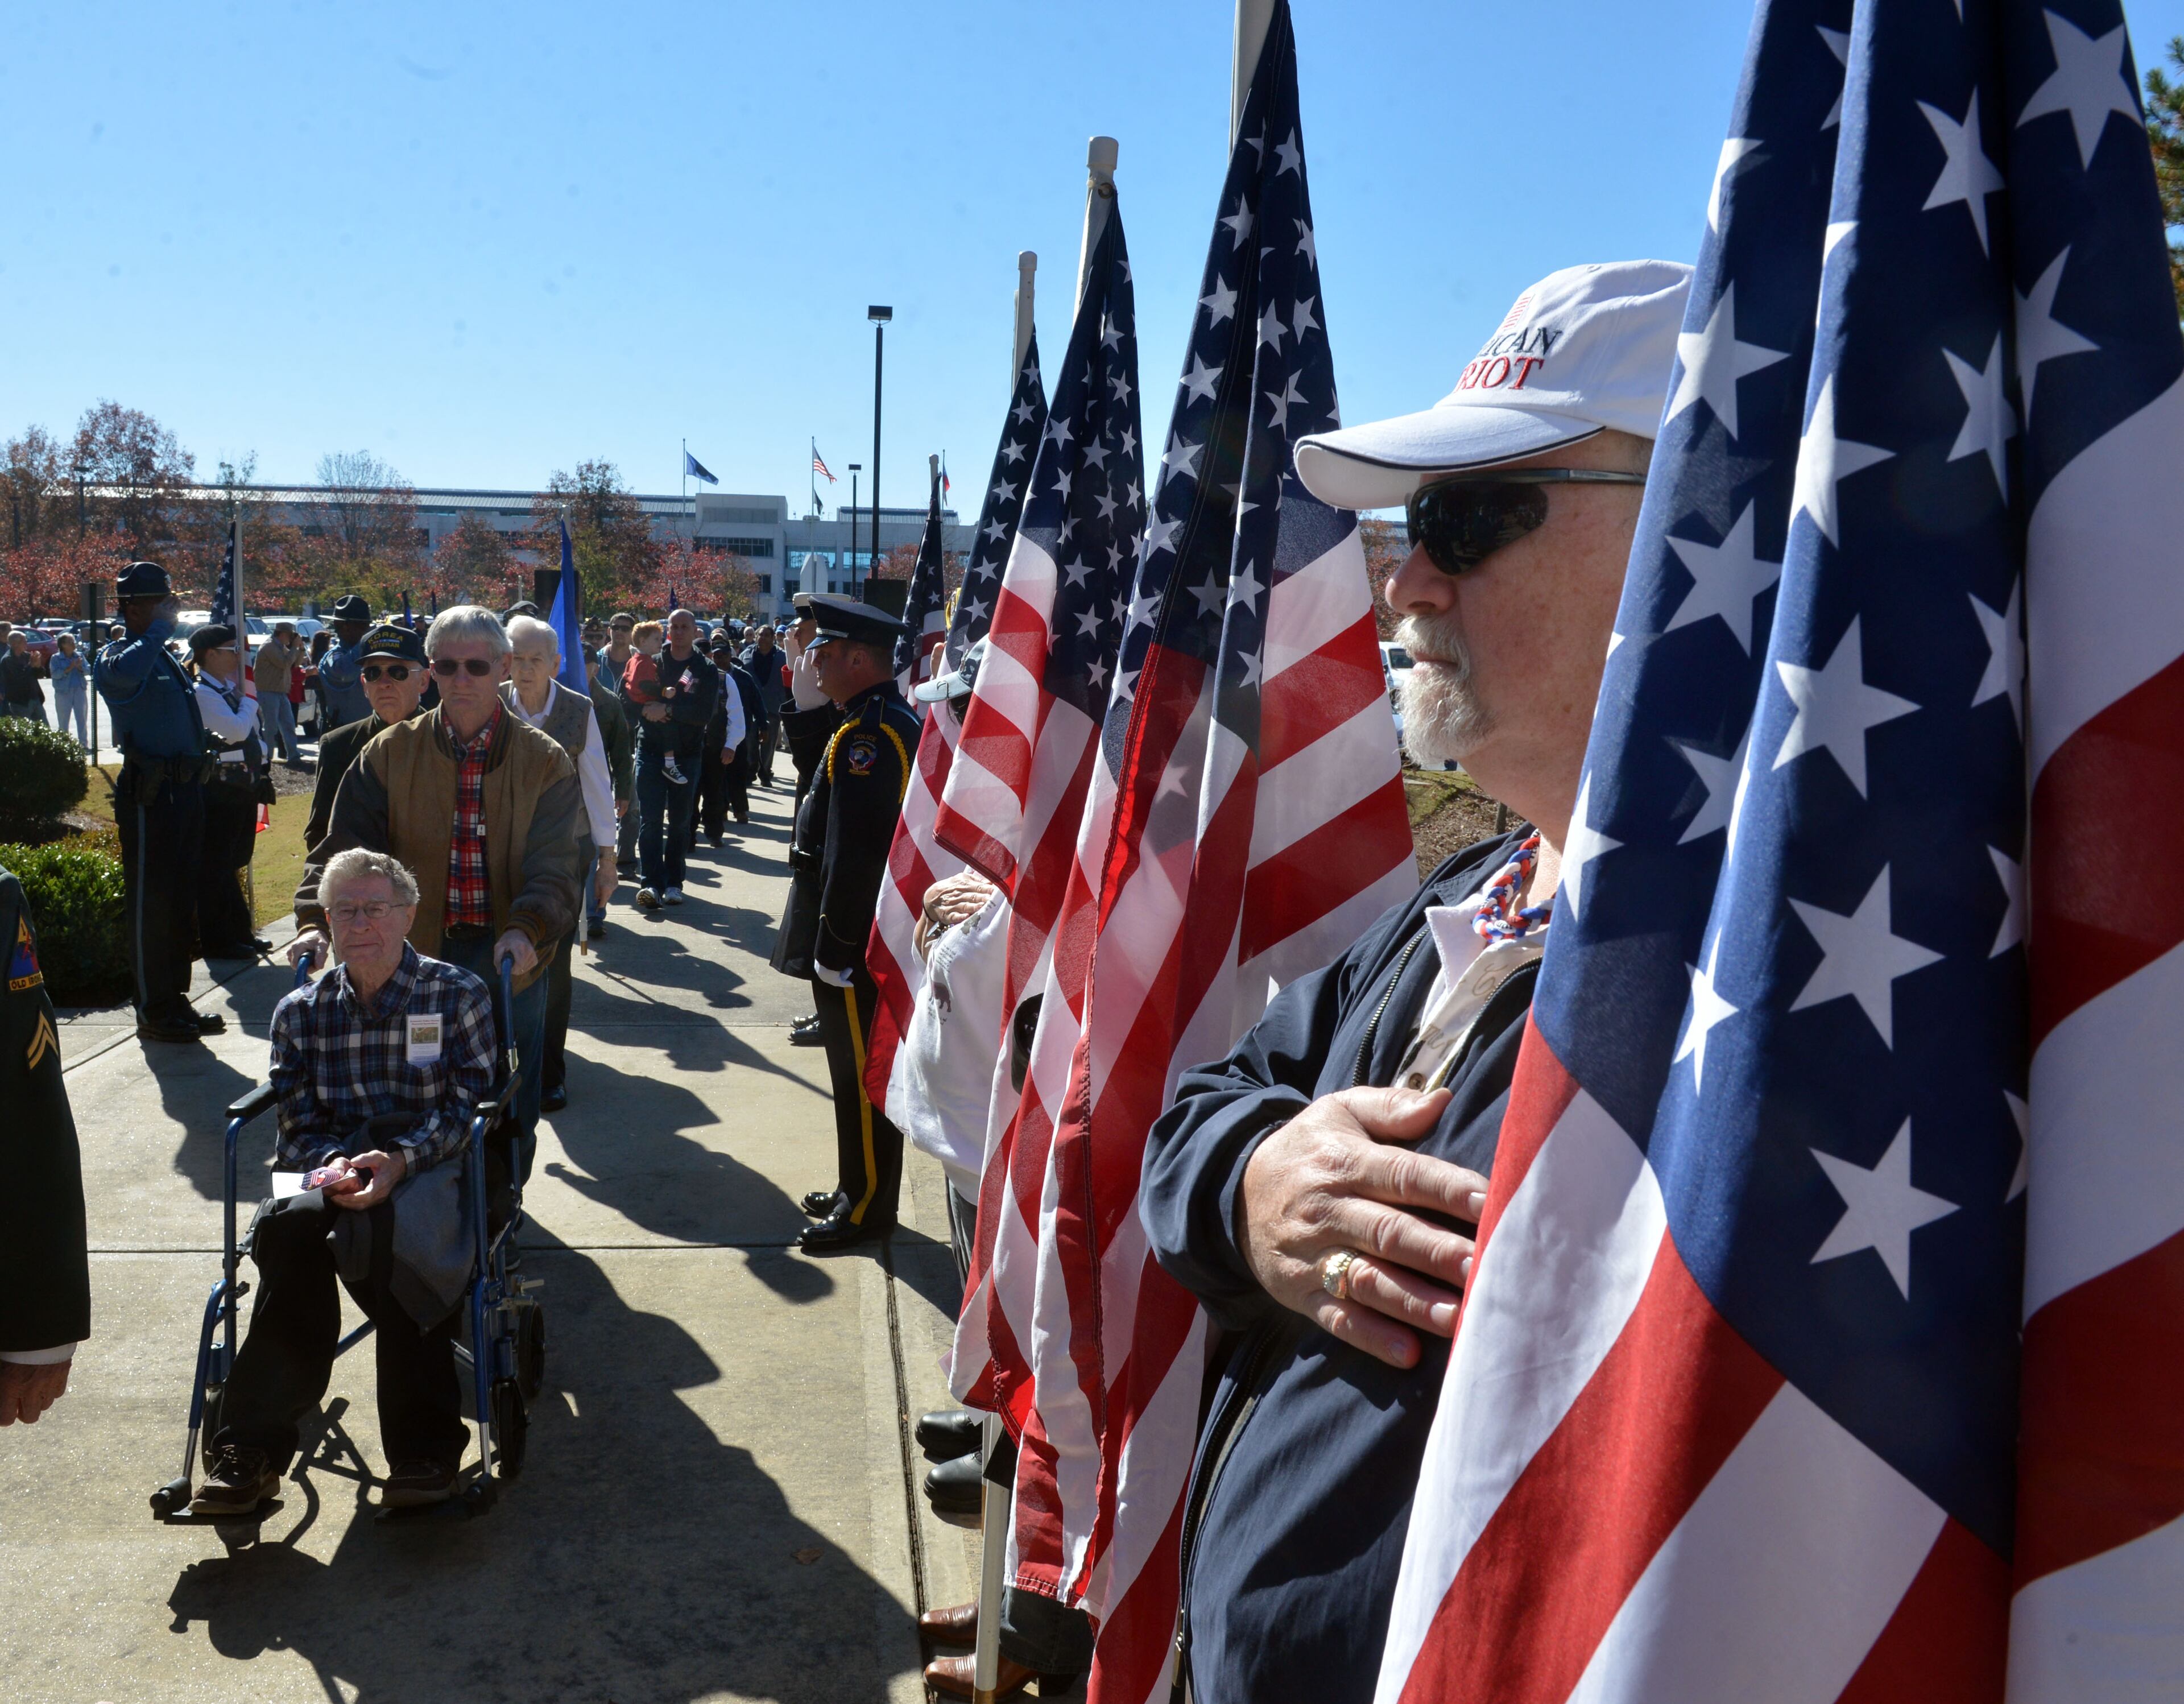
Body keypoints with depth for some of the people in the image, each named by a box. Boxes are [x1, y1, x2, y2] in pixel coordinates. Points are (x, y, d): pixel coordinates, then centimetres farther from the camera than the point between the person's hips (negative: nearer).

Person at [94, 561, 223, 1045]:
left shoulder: (167, 657, 17)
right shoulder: (118, 657, -9)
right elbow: (125, 673, -37)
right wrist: (161, 628, -25)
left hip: (185, 789, 9)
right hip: (150, 793, -9)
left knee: (181, 901, 15)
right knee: (150, 903, -1)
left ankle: (176, 1001, 25)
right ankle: (153, 1012, 6)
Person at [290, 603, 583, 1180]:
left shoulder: (545, 761, -2)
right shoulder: (390, 754, 3)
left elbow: (553, 867, -11)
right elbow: (343, 847, -3)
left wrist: (526, 930, -30)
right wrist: (314, 924, -20)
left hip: (510, 961, -1)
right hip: (417, 959, 1)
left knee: (510, 1116, 10)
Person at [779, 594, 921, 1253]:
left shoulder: (868, 734, -21)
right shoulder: (894, 719, 12)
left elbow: (854, 854, -25)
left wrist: (833, 947, -20)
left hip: (855, 936, -10)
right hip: (872, 931, 10)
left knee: (861, 1073, 1)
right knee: (861, 1066, 19)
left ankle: (867, 1206, 13)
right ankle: (859, 1189, 31)